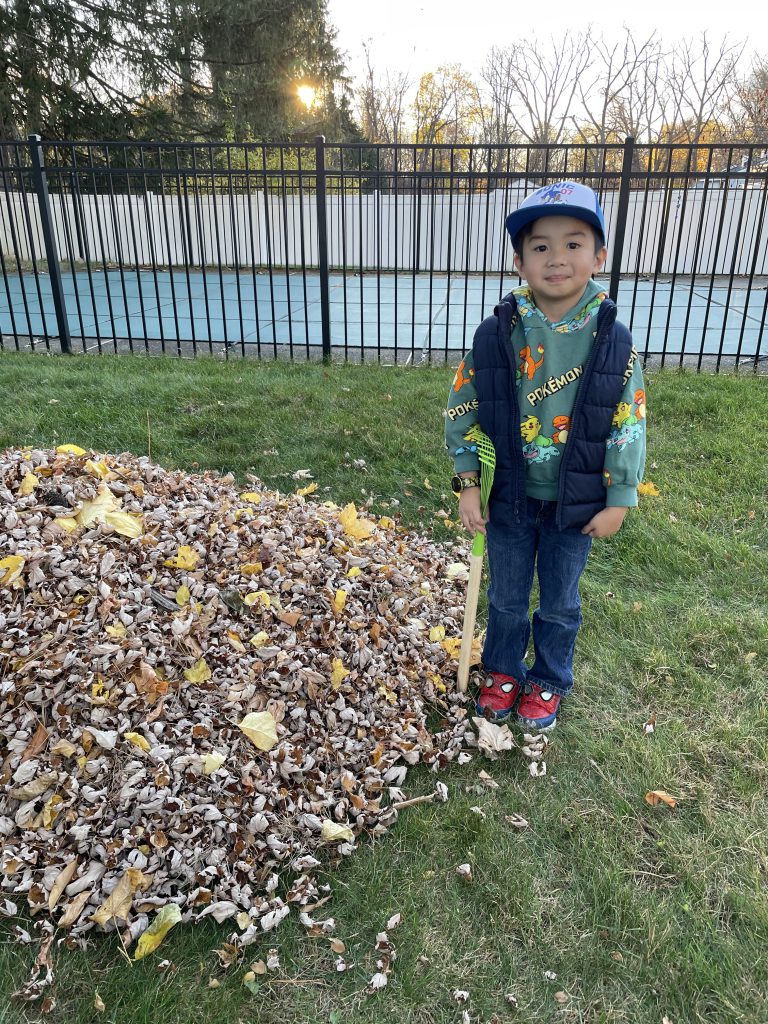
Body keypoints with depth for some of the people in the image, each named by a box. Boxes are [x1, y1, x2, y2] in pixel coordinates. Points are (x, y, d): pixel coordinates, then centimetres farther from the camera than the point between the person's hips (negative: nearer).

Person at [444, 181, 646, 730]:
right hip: (509, 497, 1)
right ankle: (503, 671, 44)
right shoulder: (496, 333, -11)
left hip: (576, 503, 0)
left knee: (560, 603, 17)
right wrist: (468, 484, -7)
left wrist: (619, 499, -3)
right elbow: (462, 411, -4)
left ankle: (550, 681, 42)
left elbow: (629, 426, -4)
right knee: (506, 597, 18)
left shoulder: (614, 340, -11)